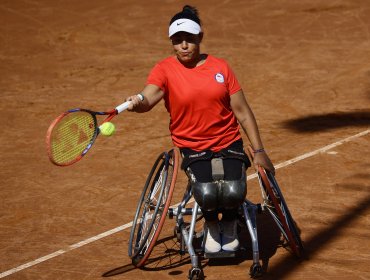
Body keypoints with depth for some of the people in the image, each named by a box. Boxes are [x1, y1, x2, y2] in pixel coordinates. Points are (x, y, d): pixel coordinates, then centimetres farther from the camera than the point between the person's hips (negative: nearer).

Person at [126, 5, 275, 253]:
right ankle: (212, 226, 9)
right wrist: (138, 102, -49)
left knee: (232, 192, -25)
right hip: (192, 147, -1)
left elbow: (242, 111, 8)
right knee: (207, 193, -29)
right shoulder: (165, 69, -4)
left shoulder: (220, 67, 4)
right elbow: (148, 98, -24)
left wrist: (259, 151, 5)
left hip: (228, 142, 2)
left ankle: (229, 225, 13)